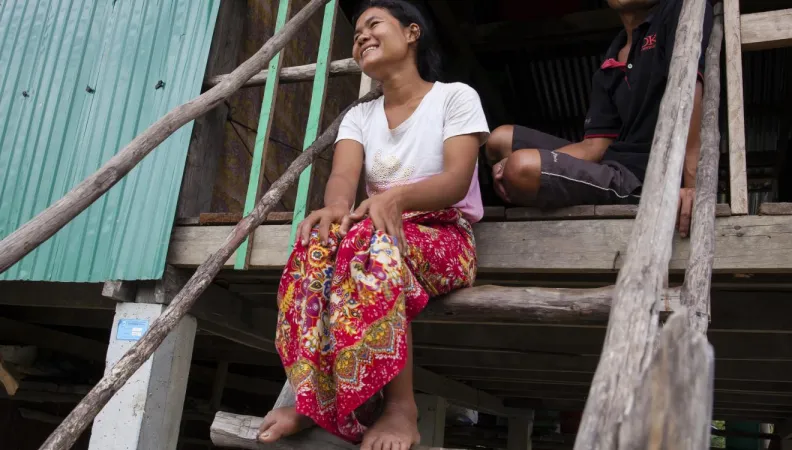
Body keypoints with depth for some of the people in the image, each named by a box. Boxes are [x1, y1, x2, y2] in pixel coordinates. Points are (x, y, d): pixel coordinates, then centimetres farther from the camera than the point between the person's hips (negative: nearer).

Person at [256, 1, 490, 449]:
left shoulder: (456, 96, 2)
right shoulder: (359, 116, 15)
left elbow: (457, 180, -14)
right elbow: (343, 176, -5)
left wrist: (395, 198, -34)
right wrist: (337, 206, -31)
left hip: (444, 238, -4)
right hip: (382, 234, 4)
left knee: (369, 242, -37)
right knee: (320, 241, -31)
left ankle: (401, 408, -35)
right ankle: (314, 398, -27)